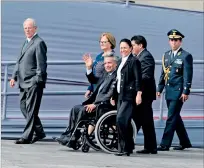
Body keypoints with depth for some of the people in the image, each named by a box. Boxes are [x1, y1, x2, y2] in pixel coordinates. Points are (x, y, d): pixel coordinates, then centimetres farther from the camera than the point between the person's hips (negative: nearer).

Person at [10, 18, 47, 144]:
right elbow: (20, 61, 23)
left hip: (34, 82, -9)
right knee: (24, 106, 11)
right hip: (24, 82, 9)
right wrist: (14, 77, 16)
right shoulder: (26, 42, 19)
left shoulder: (39, 43, -9)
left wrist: (38, 80, -16)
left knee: (31, 110, -6)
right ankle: (39, 132, 21)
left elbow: (41, 63, -13)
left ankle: (27, 137, -4)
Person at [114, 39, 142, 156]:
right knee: (124, 122, 8)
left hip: (129, 96, -9)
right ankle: (128, 148, 14)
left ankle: (126, 147, -10)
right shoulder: (121, 61, 19)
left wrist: (138, 94, -19)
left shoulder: (134, 61, -6)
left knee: (120, 119, -17)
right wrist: (114, 96, 20)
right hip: (120, 96, 9)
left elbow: (138, 79, -13)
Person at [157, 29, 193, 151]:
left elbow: (188, 76, -10)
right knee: (175, 117, 13)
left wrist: (186, 92, -15)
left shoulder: (186, 56, -6)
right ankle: (185, 142, 24)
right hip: (169, 91, 7)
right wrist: (159, 89, 14)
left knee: (172, 117, -8)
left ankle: (165, 144, -7)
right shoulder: (166, 55, 14)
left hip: (178, 92, -7)